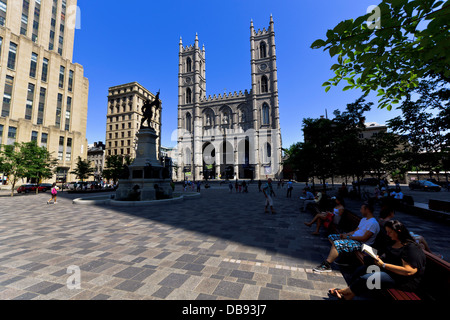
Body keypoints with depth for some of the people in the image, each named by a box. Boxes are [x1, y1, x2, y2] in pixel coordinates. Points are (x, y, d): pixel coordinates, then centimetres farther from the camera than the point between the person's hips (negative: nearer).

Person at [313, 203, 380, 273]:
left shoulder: (373, 223, -15)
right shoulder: (364, 219, 18)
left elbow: (364, 238, -20)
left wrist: (348, 237, -16)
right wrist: (345, 234, 3)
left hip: (361, 243, -10)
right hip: (353, 237, 11)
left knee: (337, 243, -30)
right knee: (331, 237, 4)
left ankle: (326, 266, -22)